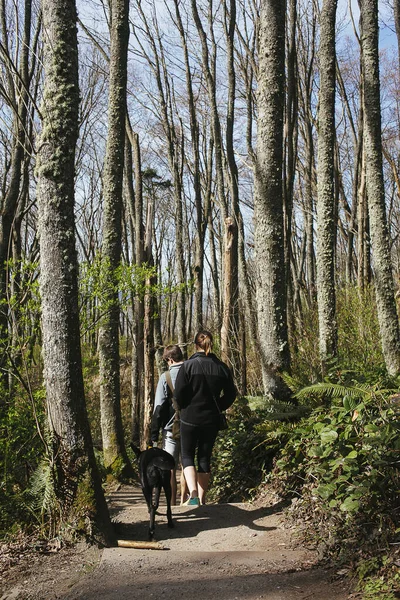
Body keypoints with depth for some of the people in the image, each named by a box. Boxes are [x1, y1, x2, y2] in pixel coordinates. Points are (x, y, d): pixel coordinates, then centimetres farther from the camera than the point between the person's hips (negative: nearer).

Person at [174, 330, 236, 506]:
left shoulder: (188, 366, -13)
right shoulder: (221, 367, -1)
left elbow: (178, 394, -13)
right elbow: (230, 394, 3)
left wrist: (184, 407, 6)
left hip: (190, 419, -3)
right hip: (212, 420, 3)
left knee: (187, 456, 9)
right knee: (205, 458, 14)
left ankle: (194, 495, -11)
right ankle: (202, 499, 18)